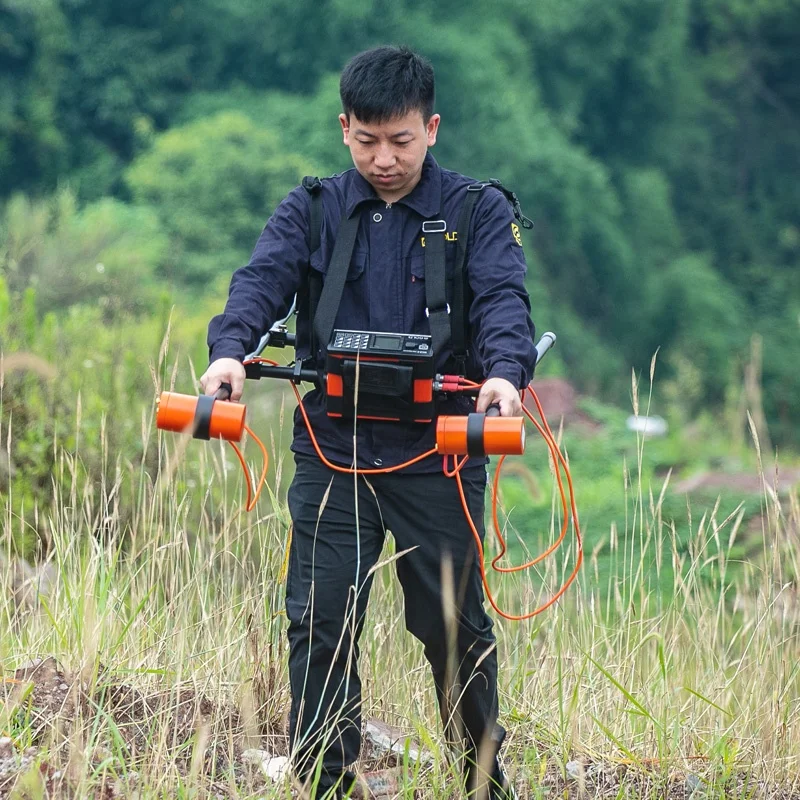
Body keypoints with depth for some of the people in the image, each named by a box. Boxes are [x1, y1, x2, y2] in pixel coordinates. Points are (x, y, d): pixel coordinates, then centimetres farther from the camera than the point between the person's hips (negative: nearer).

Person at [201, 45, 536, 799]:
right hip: (331, 452, 1)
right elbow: (262, 279, -8)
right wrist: (230, 349, -30)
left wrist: (504, 371, -33)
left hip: (435, 449, -1)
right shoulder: (311, 211, 8)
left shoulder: (477, 213, 3)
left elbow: (503, 298, -12)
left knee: (455, 625, 7)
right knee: (319, 622, -3)